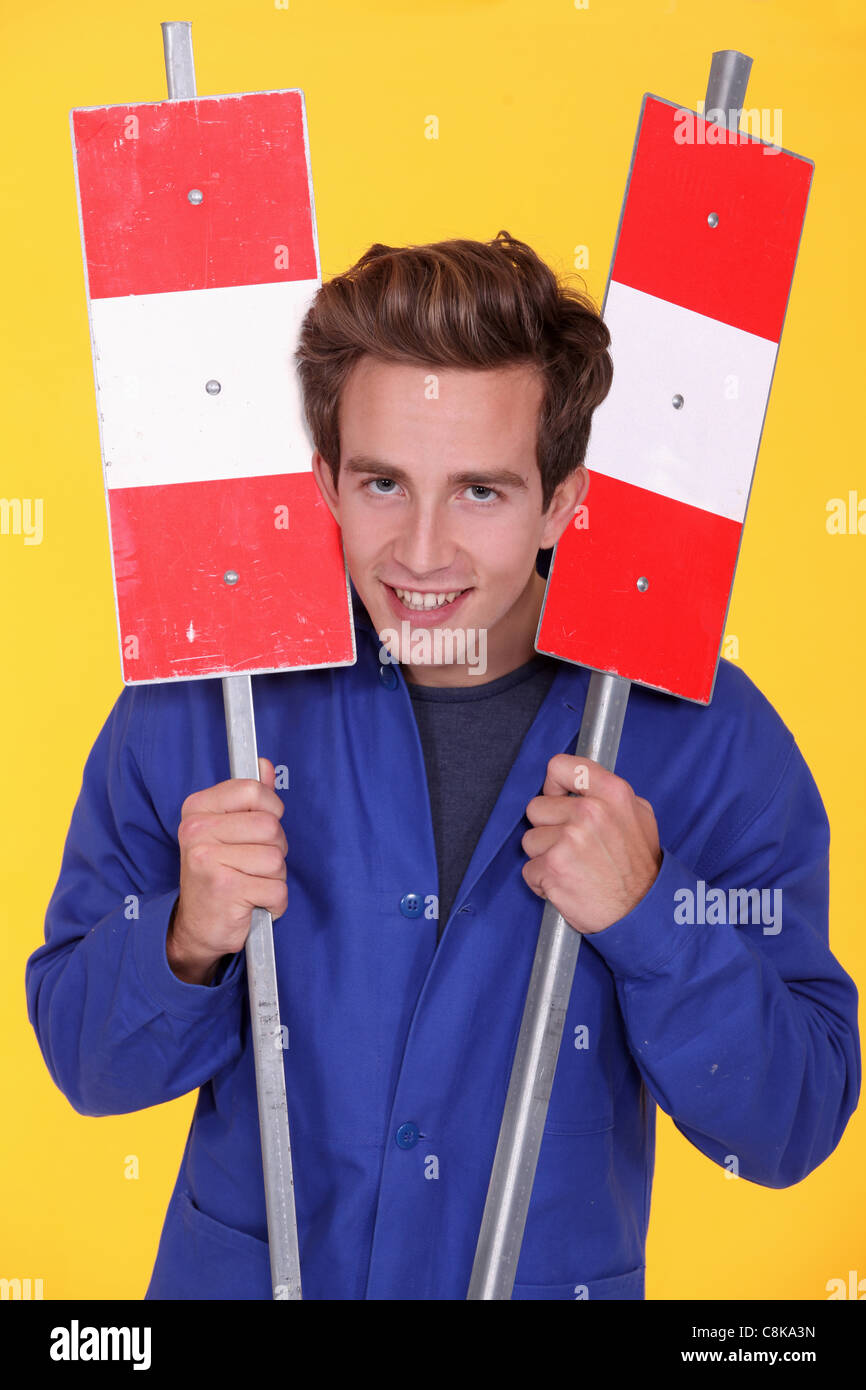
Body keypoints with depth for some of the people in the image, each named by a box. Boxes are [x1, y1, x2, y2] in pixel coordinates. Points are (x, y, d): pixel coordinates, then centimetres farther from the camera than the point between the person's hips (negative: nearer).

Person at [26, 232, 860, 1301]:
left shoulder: (709, 736, -16)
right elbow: (86, 1062, -7)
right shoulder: (199, 700, -15)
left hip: (562, 1276, 0)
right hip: (240, 1272, 0)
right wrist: (187, 944, -27)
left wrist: (648, 918, -28)